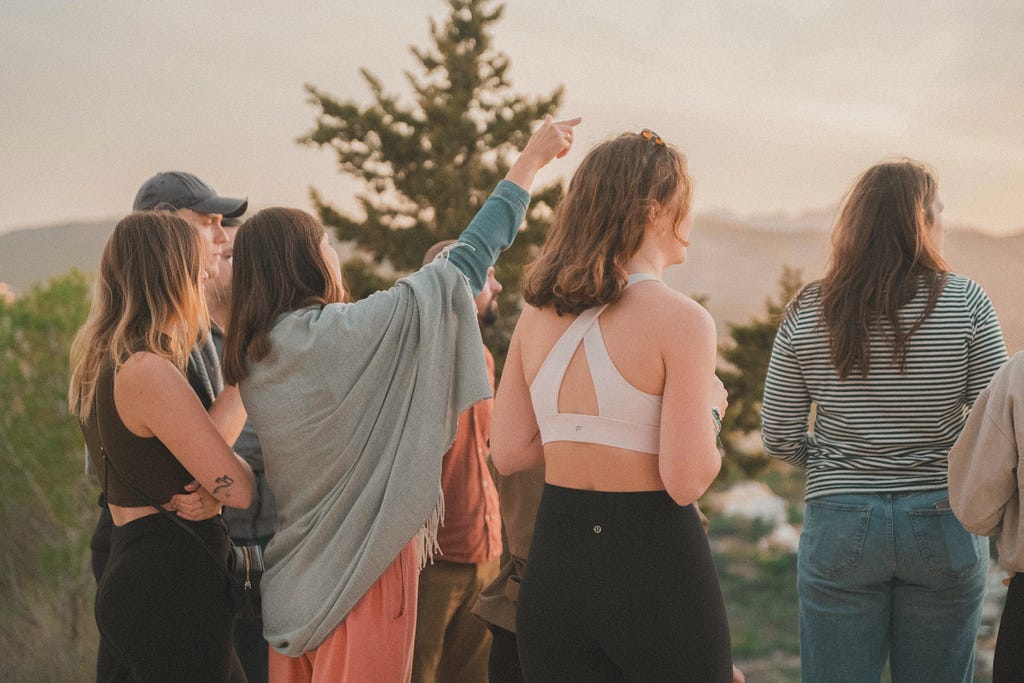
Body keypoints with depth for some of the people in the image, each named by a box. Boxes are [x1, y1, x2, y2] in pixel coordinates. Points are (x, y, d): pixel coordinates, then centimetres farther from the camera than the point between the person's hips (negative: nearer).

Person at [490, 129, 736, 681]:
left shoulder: (537, 315, 4)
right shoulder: (681, 319, -14)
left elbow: (508, 453, 5)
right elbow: (686, 481, -16)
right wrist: (710, 406, 2)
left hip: (556, 558, 5)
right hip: (655, 564, -5)